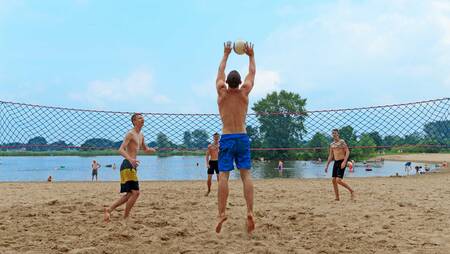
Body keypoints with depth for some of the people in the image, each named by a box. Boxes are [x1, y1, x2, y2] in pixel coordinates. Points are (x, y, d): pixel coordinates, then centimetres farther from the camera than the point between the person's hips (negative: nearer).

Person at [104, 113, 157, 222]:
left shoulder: (141, 135, 19)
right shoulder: (130, 134, -9)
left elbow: (146, 150, 31)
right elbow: (121, 150, -20)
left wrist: (153, 150, 7)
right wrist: (130, 159, -38)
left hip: (132, 166, 10)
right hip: (127, 165, -10)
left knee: (130, 194, 13)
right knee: (135, 193, -12)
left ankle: (109, 209, 18)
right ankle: (125, 217, -3)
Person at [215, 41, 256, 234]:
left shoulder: (222, 93, -2)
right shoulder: (244, 93, -1)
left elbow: (220, 71, 14)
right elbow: (252, 73, 15)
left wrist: (226, 54, 27)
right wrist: (251, 55, 28)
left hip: (226, 139, -1)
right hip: (242, 138, 1)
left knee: (223, 175, -4)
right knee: (246, 174, -2)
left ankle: (222, 213, -8)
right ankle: (250, 211, -11)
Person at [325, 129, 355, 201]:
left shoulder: (342, 142, -7)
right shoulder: (332, 144, 14)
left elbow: (347, 152, -13)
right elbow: (330, 156, 20)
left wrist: (344, 162, -24)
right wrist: (327, 165, 16)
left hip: (341, 162, -8)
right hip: (335, 162, 8)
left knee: (338, 180, -16)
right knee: (334, 180, 4)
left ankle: (351, 191, 2)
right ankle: (337, 197, 11)